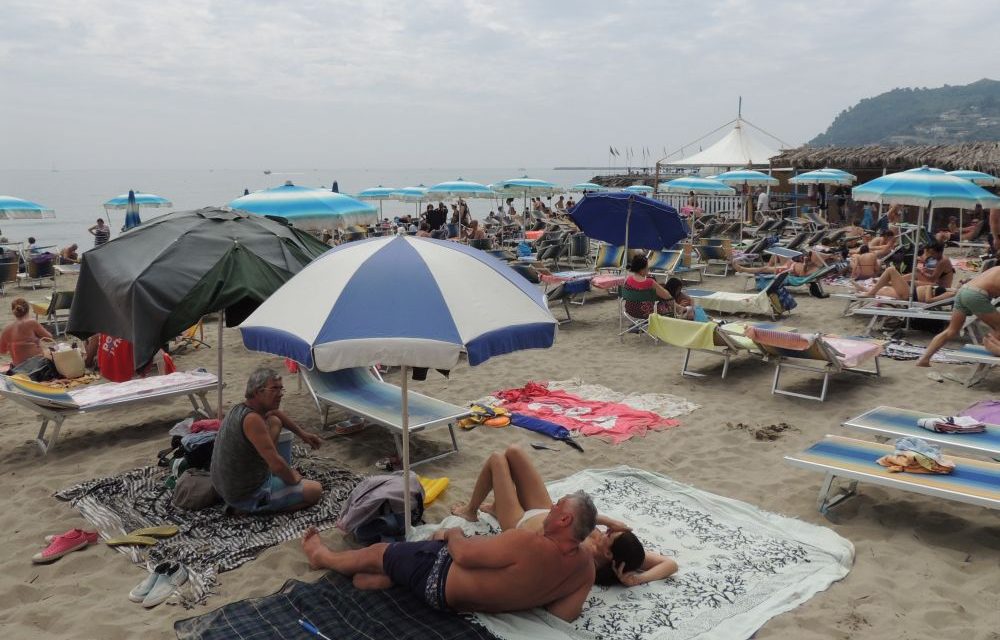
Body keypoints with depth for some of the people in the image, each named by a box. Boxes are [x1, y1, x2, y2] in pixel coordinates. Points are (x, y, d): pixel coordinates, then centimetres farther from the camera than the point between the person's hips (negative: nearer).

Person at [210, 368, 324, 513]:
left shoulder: (240, 408, 0)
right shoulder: (252, 419, -29)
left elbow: (275, 412, 24)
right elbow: (277, 466, -30)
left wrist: (302, 434, 22)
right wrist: (294, 479, -10)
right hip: (247, 497, -9)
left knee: (274, 421, 15)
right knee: (316, 490, -5)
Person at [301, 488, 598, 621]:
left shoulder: (528, 544, -37)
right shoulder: (586, 565, -17)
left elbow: (463, 553, -23)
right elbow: (564, 614, -6)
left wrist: (452, 533, -2)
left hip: (442, 581, -7)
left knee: (378, 552, 16)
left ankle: (323, 556, 42)